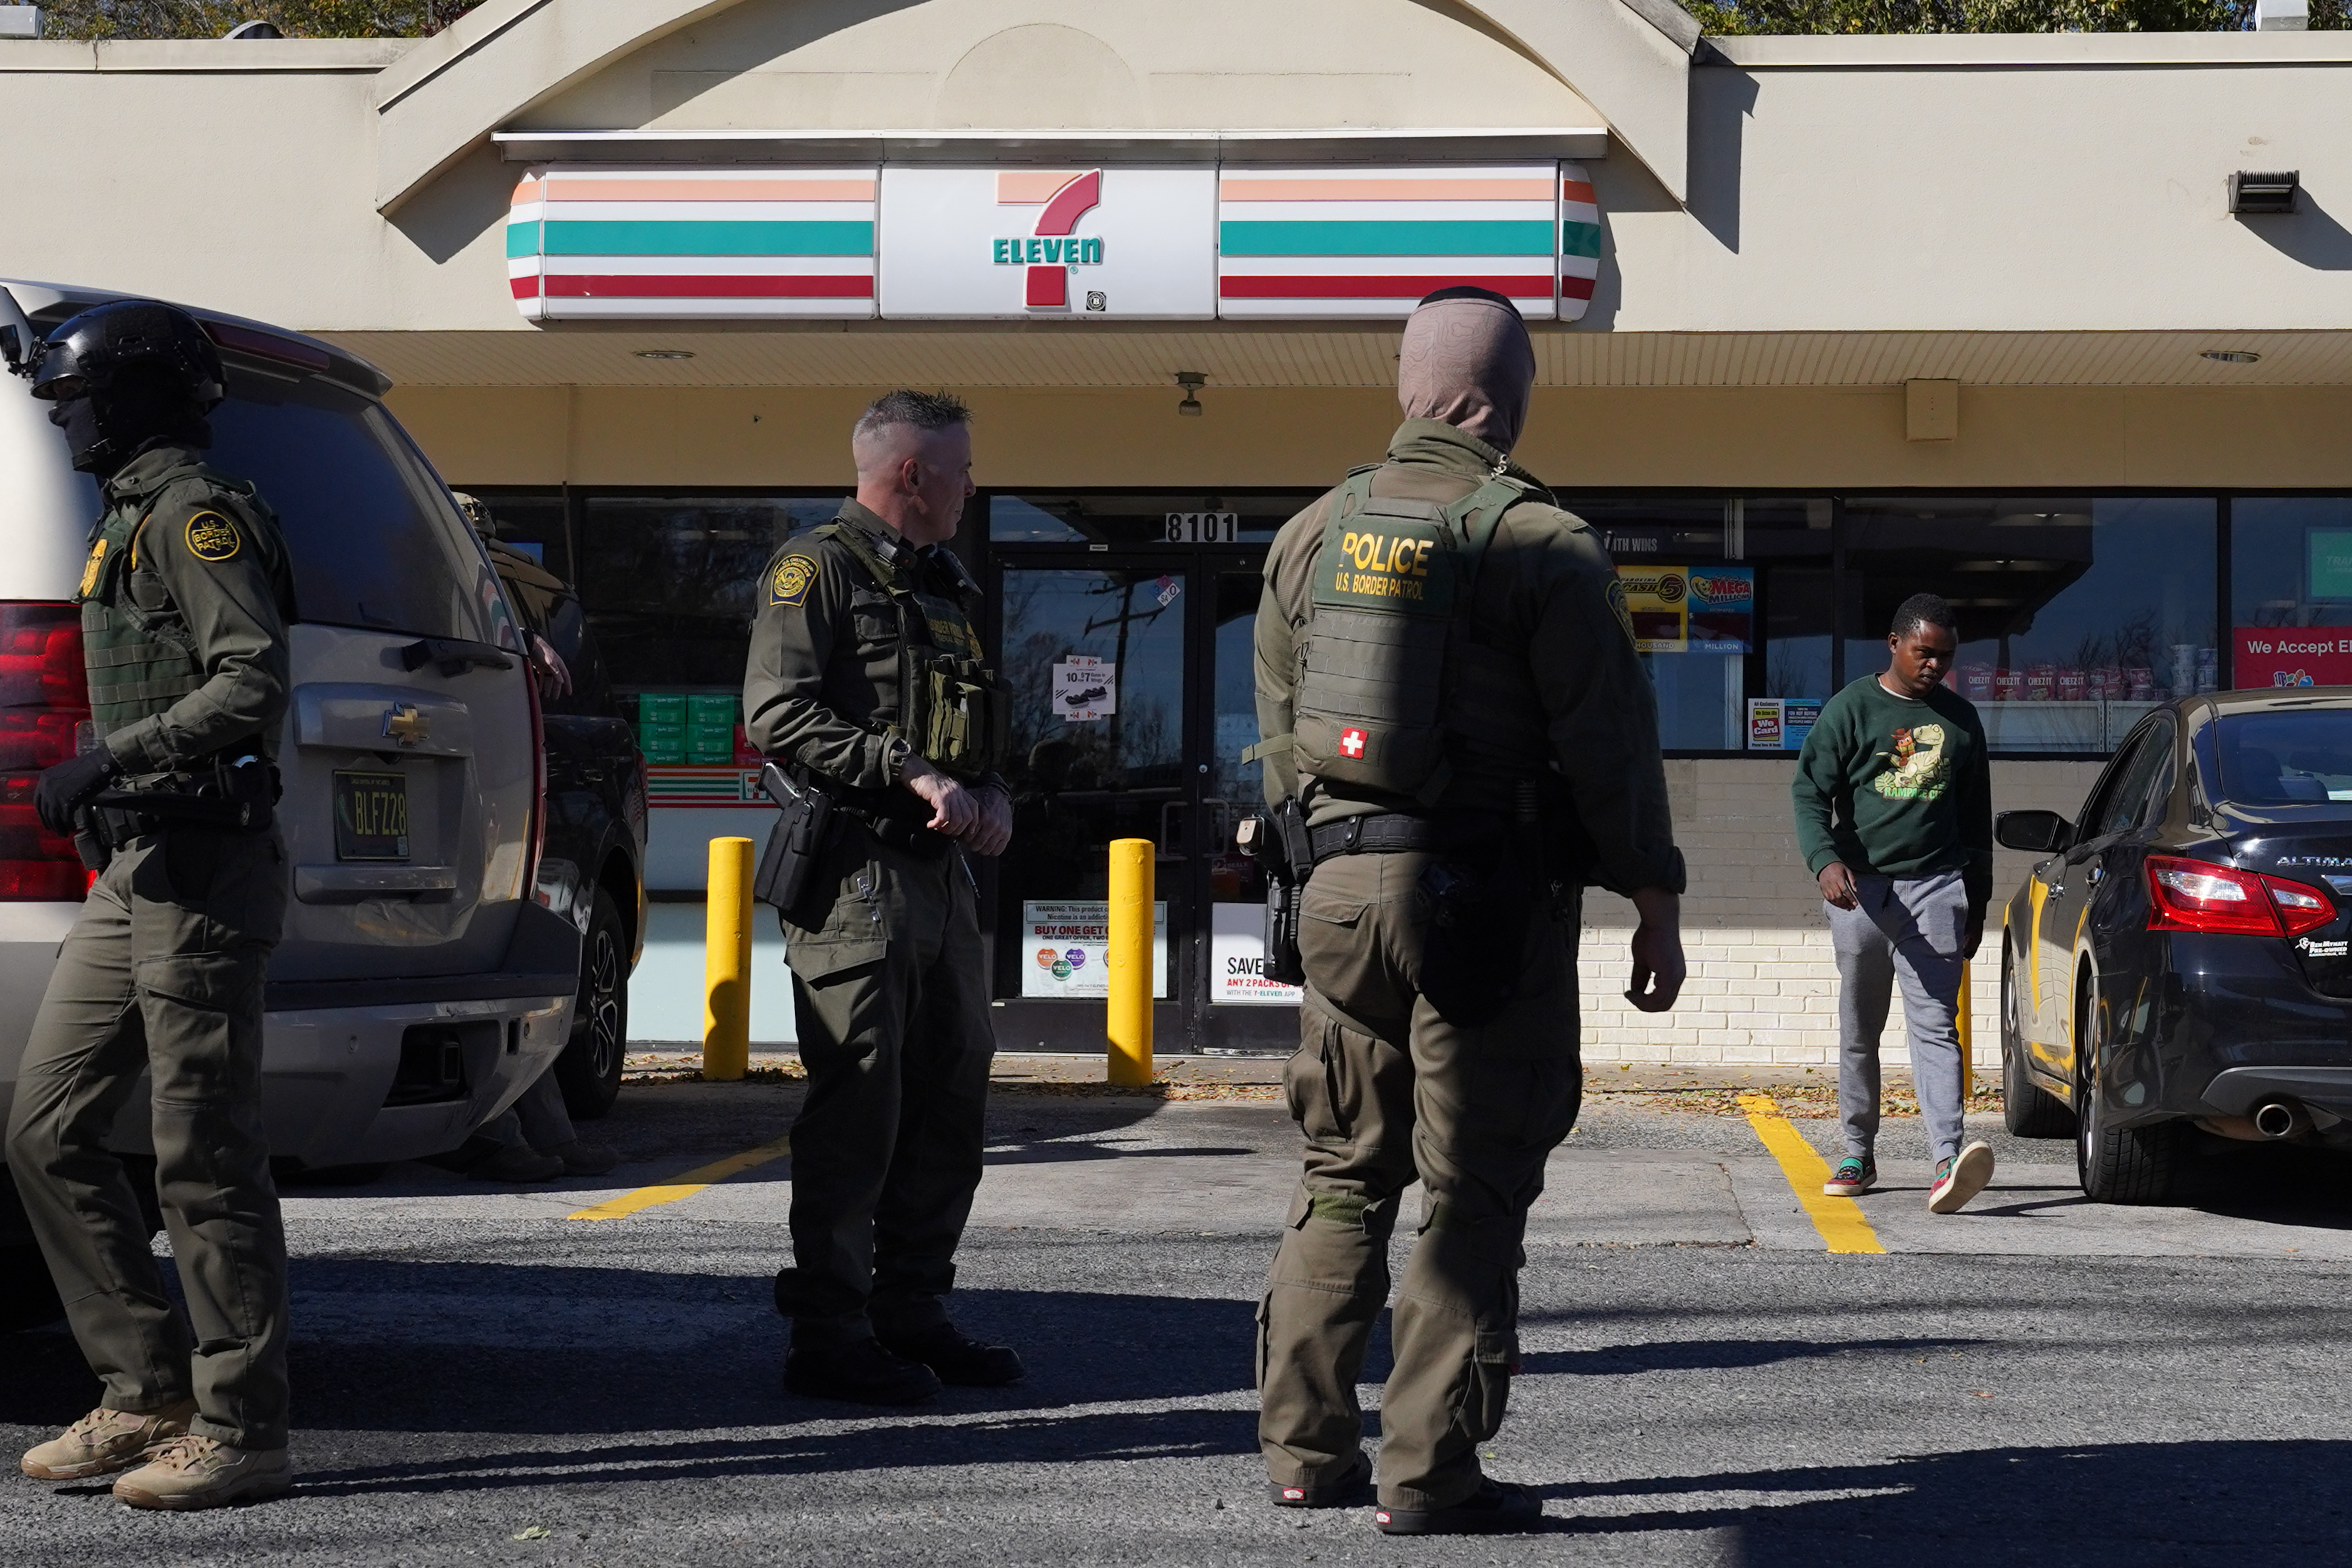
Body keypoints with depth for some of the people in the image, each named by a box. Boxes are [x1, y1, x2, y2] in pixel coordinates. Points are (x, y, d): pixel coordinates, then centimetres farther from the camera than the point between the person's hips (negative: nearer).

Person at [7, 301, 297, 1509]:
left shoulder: (194, 513, -9)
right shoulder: (130, 522, 22)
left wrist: (109, 757, -25)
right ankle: (146, 1395, 13)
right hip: (134, 875, 11)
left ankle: (241, 1431, -1)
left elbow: (255, 680, -21)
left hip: (202, 872, -10)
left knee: (205, 1158, -7)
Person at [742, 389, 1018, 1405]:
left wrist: (989, 795, 5)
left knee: (952, 1094, 11)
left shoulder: (942, 585, 22)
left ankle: (911, 1311, 20)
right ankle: (829, 1335, -2)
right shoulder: (818, 569, -5)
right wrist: (914, 776, -20)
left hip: (941, 868, 9)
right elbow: (777, 716, -16)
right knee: (858, 1105, -7)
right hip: (857, 872, -9)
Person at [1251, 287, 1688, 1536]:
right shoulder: (1540, 544, -10)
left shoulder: (1313, 535, 9)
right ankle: (1430, 1476, 0)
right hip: (1487, 902, -6)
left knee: (1343, 1175, 15)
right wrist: (1656, 904, -2)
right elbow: (1609, 741, -9)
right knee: (1472, 1191, 0)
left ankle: (1305, 1448, 17)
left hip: (1340, 889, 6)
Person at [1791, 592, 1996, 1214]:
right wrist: (1825, 860, -21)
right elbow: (1810, 792, -3)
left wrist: (1978, 903, 19)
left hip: (1935, 886, 0)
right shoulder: (1851, 709, 3)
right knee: (1858, 1029, 9)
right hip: (1860, 886, 0)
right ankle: (1859, 1155, 21)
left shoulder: (1960, 720, 13)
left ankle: (1949, 1160, -25)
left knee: (1935, 1024, -12)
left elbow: (1976, 817, 20)